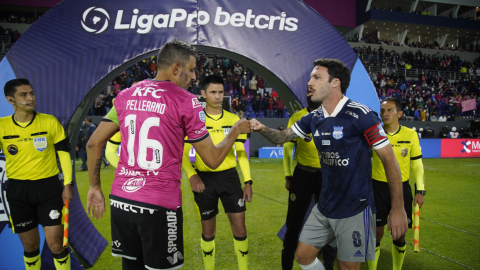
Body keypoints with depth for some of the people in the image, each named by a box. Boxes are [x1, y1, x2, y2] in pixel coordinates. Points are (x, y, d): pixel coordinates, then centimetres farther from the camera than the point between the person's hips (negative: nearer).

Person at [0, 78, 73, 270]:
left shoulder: (50, 121, -5)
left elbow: (64, 152, 1)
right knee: (30, 245, 13)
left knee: (56, 244, -1)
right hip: (18, 190, 2)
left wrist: (67, 184, -2)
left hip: (49, 187, -1)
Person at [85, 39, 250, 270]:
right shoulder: (186, 102, -7)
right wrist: (235, 131, 13)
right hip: (159, 205, -5)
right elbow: (213, 160, -3)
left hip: (120, 199, 6)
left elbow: (94, 144, 10)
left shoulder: (125, 96, 8)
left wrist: (95, 187, 19)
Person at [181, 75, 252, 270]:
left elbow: (241, 153, 8)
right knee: (208, 231, 10)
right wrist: (191, 175, -19)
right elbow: (183, 152, -2)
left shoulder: (234, 120, 4)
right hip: (205, 180, -1)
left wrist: (248, 182, 2)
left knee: (240, 229, 3)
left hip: (230, 177, 2)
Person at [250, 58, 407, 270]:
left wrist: (398, 209, -15)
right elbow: (282, 137, 12)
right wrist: (262, 128, -10)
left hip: (355, 209, -6)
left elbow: (389, 159, -14)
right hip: (324, 207, 7)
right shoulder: (314, 118, 3)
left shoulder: (359, 115, -18)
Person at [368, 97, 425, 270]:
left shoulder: (411, 134, -2)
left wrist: (420, 190, 1)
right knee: (376, 234, 3)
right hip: (378, 189, -1)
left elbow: (417, 164, 5)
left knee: (399, 235, 11)